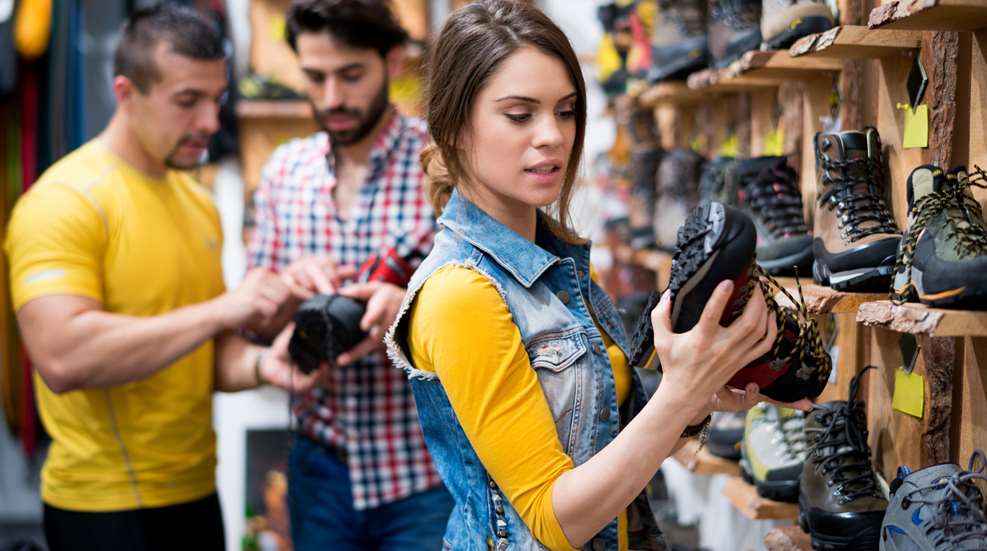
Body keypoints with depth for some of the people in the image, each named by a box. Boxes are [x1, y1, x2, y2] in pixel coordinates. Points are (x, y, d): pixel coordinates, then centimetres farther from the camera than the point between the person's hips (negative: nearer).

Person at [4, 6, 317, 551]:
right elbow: (61, 357, -27)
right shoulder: (64, 199, -15)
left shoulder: (198, 202, 9)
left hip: (196, 492, 7)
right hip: (106, 507, -7)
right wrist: (219, 309, -26)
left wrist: (259, 364, -9)